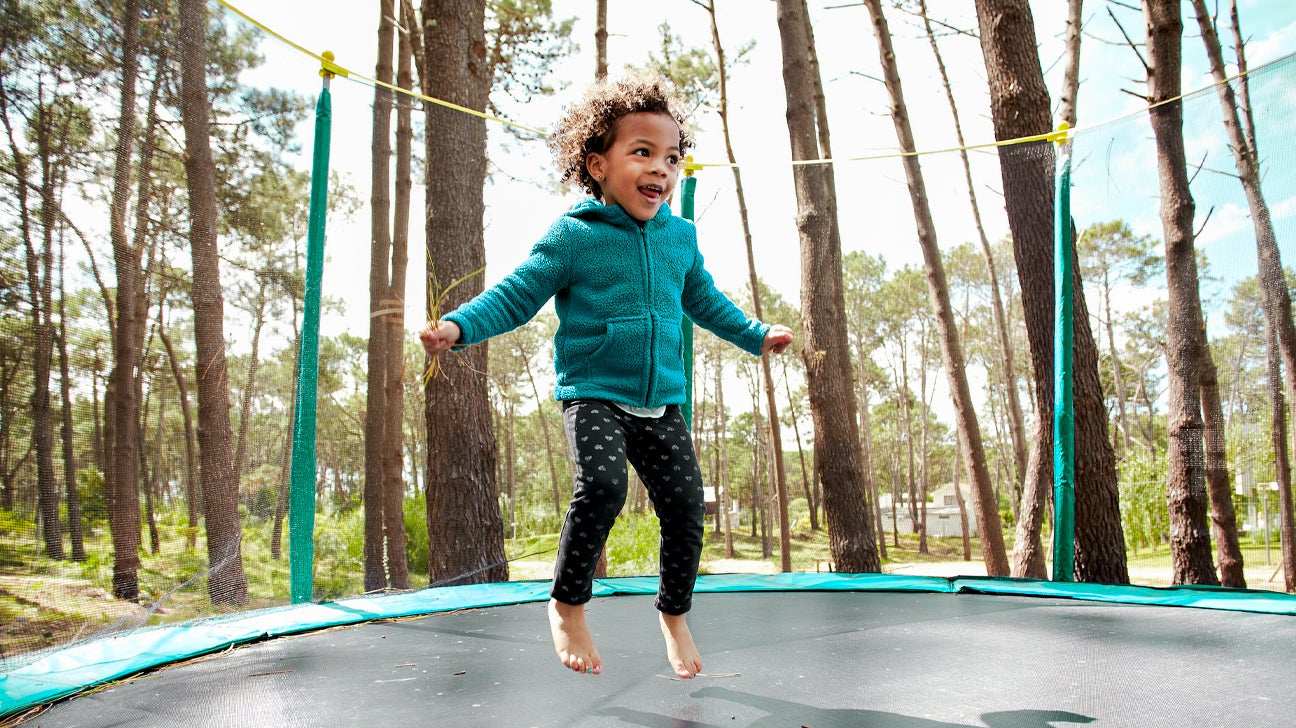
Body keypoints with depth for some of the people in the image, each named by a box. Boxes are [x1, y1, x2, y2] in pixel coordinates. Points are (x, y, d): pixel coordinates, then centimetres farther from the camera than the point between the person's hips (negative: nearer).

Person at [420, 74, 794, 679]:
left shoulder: (681, 237, 9)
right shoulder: (572, 236, -6)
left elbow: (706, 301, 25)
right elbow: (515, 295, -6)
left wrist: (757, 335, 27)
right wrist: (459, 326, -21)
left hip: (662, 403, 5)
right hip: (592, 395, -5)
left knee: (685, 505, 0)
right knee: (603, 483, -28)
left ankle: (674, 613, 26)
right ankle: (568, 603, -4)